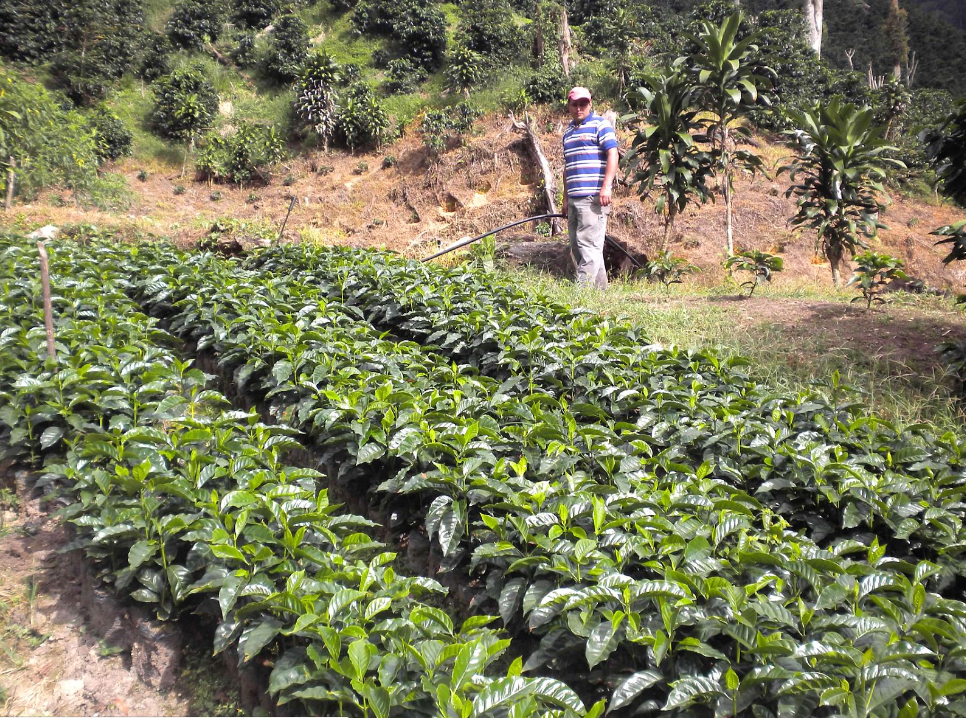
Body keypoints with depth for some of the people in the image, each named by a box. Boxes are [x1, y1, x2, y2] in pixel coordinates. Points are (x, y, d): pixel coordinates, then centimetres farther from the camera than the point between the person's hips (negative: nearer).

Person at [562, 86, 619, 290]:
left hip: (592, 196, -8)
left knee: (588, 243, -11)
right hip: (574, 198, 8)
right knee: (577, 246, 8)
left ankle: (584, 288, -11)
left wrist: (606, 186, -21)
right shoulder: (568, 131, 22)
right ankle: (600, 286, 14)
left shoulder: (600, 124, 0)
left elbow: (612, 154, -10)